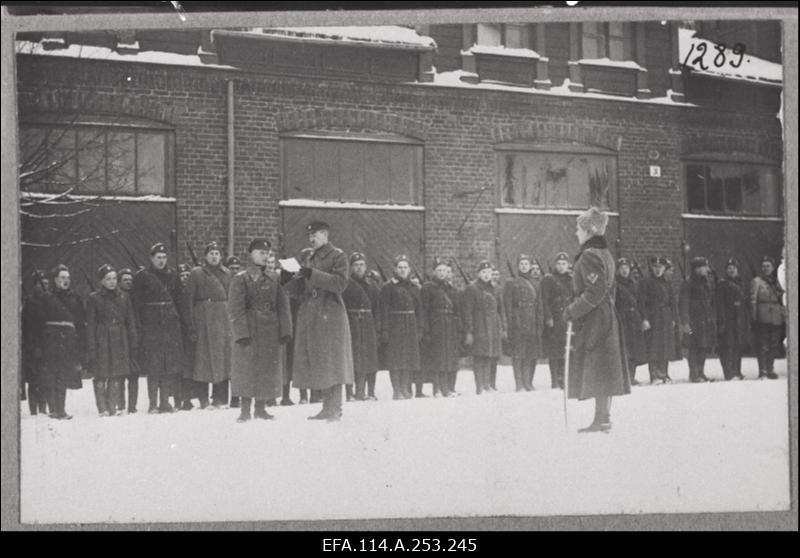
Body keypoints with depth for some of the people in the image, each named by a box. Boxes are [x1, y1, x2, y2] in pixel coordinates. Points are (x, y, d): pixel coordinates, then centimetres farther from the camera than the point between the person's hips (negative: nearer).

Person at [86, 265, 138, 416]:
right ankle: (102, 409, 3)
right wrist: (91, 348, -8)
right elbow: (90, 324, -2)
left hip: (120, 341, 3)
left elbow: (130, 321, 10)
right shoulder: (94, 298, 0)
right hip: (102, 340, -3)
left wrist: (133, 343, 4)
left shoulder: (123, 296, 9)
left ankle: (113, 406, 10)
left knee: (117, 375, 2)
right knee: (101, 375, -3)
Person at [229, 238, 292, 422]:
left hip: (271, 331, 4)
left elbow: (283, 306, 9)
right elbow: (235, 309, -7)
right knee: (247, 367, -5)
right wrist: (241, 333, -15)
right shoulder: (240, 279, -1)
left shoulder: (275, 278, 10)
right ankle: (245, 410, 2)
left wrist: (285, 330, 0)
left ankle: (261, 408, 15)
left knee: (269, 369, 5)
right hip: (249, 329, -4)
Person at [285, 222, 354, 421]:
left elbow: (340, 283, -16)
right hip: (310, 318, 7)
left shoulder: (337, 256, -2)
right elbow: (299, 291, 19)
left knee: (331, 363, -7)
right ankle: (327, 407, 12)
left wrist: (313, 274, -21)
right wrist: (289, 280, 0)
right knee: (318, 364, 6)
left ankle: (335, 409, -5)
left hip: (330, 315, -7)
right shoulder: (308, 260, 18)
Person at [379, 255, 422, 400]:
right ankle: (397, 391, -2)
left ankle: (406, 390, 11)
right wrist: (384, 331, -14)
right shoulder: (388, 287, -3)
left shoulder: (413, 287, 13)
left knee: (410, 360, 5)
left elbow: (419, 310, 15)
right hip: (395, 326, -5)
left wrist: (419, 329, 8)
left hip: (411, 326, 5)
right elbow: (384, 310, -8)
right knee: (396, 359, -5)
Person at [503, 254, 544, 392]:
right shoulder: (511, 283, 4)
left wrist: (540, 324, 7)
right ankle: (519, 385, -4)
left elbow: (539, 305, 15)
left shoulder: (536, 284, 15)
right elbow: (508, 305, -1)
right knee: (518, 354, -5)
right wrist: (510, 325, -8)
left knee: (532, 354, 3)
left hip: (533, 323, 4)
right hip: (518, 324, -4)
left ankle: (528, 382, 11)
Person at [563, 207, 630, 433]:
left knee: (597, 371, -8)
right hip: (607, 317, 10)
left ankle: (601, 419, -8)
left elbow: (595, 292, -22)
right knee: (604, 372, 10)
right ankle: (604, 418, 13)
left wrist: (572, 311, -15)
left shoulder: (589, 255, -15)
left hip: (593, 321, -10)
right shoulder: (605, 254, 16)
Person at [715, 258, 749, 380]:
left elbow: (745, 303, 19)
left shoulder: (741, 284, 18)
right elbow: (719, 303, -9)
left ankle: (737, 372, 17)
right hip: (728, 319, -7)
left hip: (740, 320, 7)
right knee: (728, 346, -10)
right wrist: (721, 320, -17)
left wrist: (748, 322, 14)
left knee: (739, 346, 9)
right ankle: (730, 374, -10)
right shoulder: (722, 284, -2)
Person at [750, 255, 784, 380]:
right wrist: (754, 317, -13)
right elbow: (753, 300, -6)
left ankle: (770, 370, 15)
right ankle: (762, 372, -5)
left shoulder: (776, 282, 17)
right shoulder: (756, 281, 0)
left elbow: (781, 301, 19)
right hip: (763, 318, -6)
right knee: (763, 346, -7)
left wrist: (784, 316, 11)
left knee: (774, 345, 7)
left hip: (776, 319, 6)